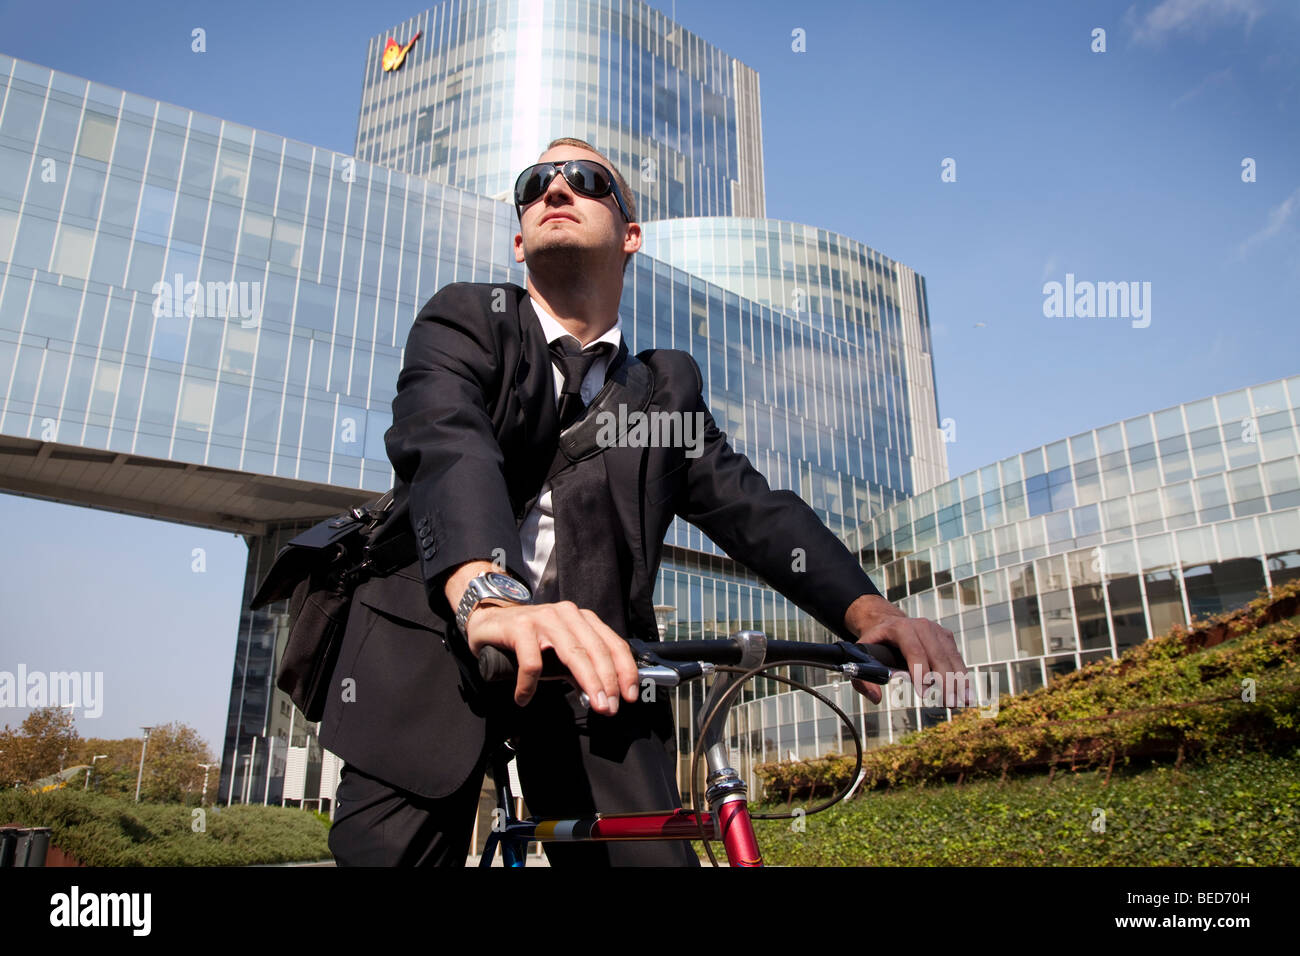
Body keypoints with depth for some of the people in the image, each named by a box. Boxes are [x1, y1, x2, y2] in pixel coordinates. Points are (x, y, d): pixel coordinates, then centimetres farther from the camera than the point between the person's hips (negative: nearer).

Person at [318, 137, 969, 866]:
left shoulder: (667, 386, 15)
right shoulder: (467, 320, 4)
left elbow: (746, 502, 1)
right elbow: (446, 443, -18)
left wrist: (866, 609, -19)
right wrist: (486, 594, -39)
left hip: (591, 667, 2)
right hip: (439, 649, -1)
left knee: (654, 854, -9)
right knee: (389, 847, -3)